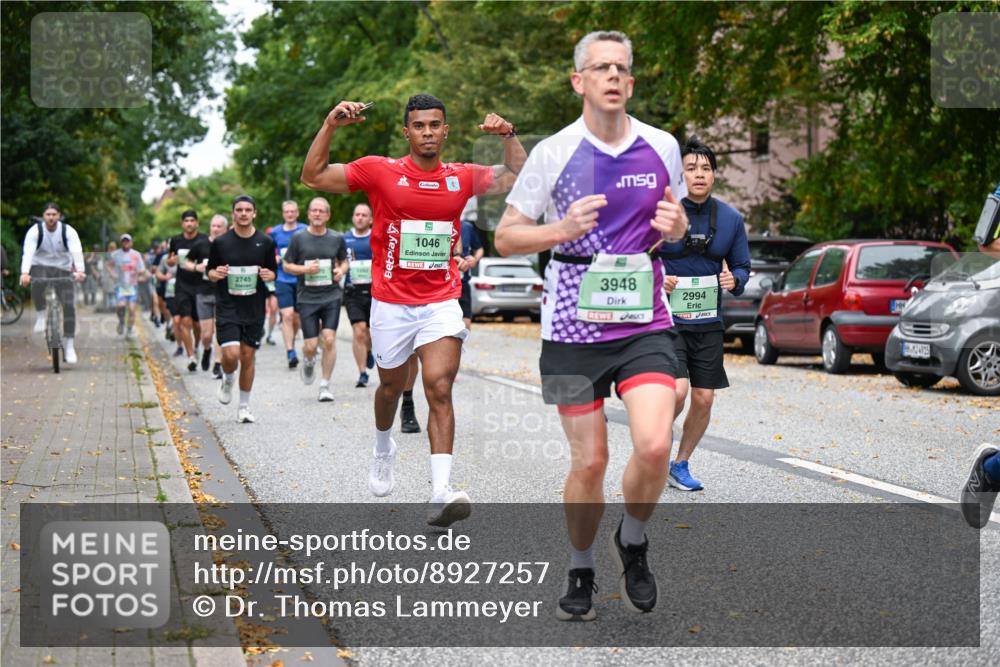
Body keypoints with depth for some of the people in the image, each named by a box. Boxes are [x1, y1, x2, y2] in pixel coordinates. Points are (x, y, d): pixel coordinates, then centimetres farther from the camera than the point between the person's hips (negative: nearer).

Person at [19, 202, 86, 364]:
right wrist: (25, 273, -45)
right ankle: (41, 316, -14)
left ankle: (68, 346, -5)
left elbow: (77, 252, -28)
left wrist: (80, 271, -47)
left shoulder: (68, 231, -13)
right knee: (37, 283, -37)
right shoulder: (35, 231, -13)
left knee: (69, 305, -12)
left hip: (63, 270, 1)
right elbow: (28, 252, -28)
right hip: (40, 267, -1)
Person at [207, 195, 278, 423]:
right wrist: (216, 274, -15)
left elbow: (273, 271, 12)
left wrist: (268, 275, -10)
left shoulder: (265, 242, 3)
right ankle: (228, 380, 19)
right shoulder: (220, 242, -2)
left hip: (254, 308, 2)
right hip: (227, 307, -2)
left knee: (248, 356, 6)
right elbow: (210, 273, 8)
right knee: (231, 354, -16)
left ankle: (244, 406, 18)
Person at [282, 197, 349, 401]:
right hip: (307, 298, -1)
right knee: (311, 345, -3)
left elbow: (344, 261, 20)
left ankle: (325, 385, -1)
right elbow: (286, 266, 6)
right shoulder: (299, 238, 1)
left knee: (329, 339, -12)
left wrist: (341, 270, -3)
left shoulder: (337, 239, 6)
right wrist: (305, 269, -12)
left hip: (331, 295, 1)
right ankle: (308, 361, 35)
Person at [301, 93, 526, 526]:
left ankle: (441, 493, -25)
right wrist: (330, 126, -15)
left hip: (442, 303, 0)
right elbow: (313, 177, -3)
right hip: (391, 303, 0)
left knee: (440, 388, -16)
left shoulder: (462, 177, 4)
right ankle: (383, 450, 49)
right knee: (392, 387, 18)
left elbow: (517, 179, 13)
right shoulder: (379, 171, -4)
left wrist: (509, 137, -4)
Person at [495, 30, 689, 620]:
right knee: (589, 462, 2)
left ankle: (633, 541, 12)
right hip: (574, 327, -1)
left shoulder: (662, 146, 5)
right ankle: (581, 572, 25)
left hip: (645, 323, 2)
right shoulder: (553, 153, -2)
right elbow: (506, 237, 2)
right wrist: (564, 229, -16)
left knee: (654, 445, -17)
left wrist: (675, 225, -3)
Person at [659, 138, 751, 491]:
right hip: (666, 319, -4)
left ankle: (681, 465, 24)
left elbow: (742, 265, 14)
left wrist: (734, 280, -9)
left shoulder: (731, 219, 5)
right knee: (677, 390, -19)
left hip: (707, 323, 4)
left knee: (703, 399, 4)